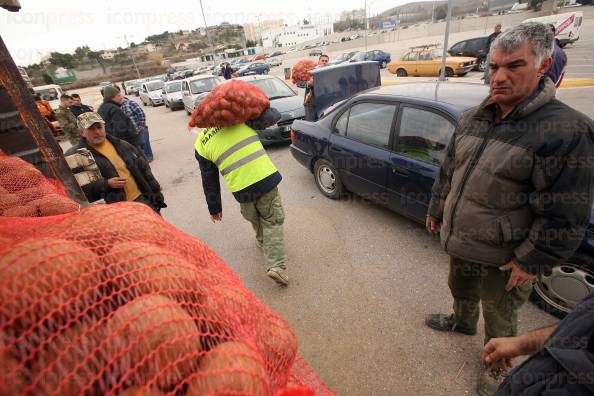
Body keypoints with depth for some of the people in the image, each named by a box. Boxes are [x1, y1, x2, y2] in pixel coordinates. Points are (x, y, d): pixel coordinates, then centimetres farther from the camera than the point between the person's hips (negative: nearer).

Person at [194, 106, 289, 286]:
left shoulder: (200, 144, 10)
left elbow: (209, 180, 13)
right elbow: (273, 115, 1)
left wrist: (214, 207, 22)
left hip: (241, 188, 2)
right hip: (265, 177, -2)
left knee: (254, 218, 31)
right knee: (272, 221, 13)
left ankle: (262, 241, 54)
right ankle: (276, 265, 3)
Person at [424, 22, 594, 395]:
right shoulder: (474, 118, 0)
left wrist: (532, 261, -17)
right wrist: (437, 210, 14)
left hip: (502, 256, -5)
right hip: (459, 240, 6)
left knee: (500, 317, 19)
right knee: (461, 290, 30)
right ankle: (462, 322, 60)